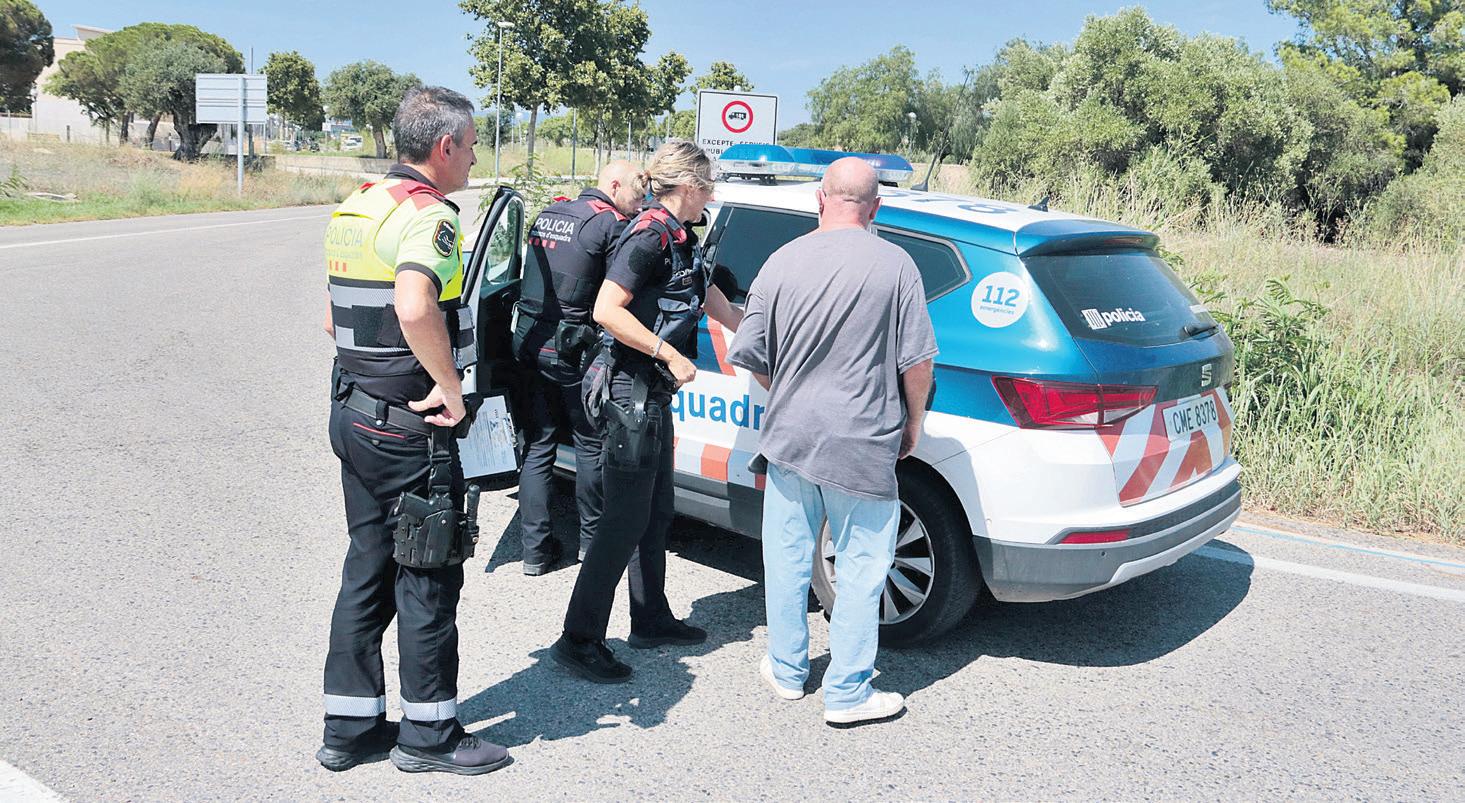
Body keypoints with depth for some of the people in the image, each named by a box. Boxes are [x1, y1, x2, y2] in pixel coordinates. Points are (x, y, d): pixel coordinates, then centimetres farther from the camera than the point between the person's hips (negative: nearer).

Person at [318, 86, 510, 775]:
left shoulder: (354, 208, 13)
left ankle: (348, 727, 26)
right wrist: (450, 387, -25)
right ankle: (429, 735, 17)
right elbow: (415, 307, -36)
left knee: (366, 569, 17)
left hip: (352, 414, 9)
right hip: (409, 428, -9)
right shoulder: (429, 213, -17)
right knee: (428, 579, 4)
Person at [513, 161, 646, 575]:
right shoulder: (611, 224, -10)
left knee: (538, 444, 11)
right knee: (591, 446, 9)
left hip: (531, 343, 7)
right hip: (573, 353, -6)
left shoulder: (548, 214, 13)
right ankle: (592, 539, 21)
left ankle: (535, 548, 14)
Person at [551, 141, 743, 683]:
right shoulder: (651, 235, -16)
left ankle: (651, 621, 31)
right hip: (632, 390, -10)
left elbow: (716, 304, 26)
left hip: (653, 394, 10)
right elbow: (606, 310, -24)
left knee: (656, 513, 17)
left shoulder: (679, 239, 15)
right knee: (627, 519, -6)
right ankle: (579, 641, 3)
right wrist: (671, 355, -21)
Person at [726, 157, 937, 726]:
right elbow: (917, 361, -7)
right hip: (863, 445, -2)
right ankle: (847, 693, 16)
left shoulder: (783, 262, -3)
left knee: (787, 557, 17)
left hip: (789, 438, 3)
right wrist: (913, 424, 9)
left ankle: (787, 671, 30)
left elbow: (749, 354, 2)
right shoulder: (895, 265, -8)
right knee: (860, 569, 8)